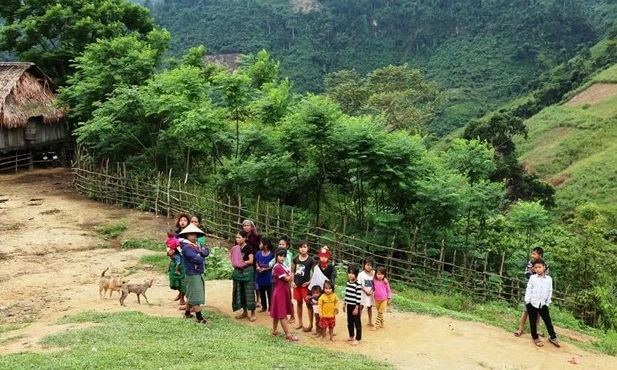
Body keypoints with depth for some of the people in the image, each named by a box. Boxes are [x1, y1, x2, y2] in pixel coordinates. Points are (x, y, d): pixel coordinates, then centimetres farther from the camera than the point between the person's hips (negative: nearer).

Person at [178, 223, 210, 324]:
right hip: (193, 274, -9)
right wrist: (201, 256, -5)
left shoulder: (197, 245, 11)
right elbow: (197, 259, -25)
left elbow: (207, 252, -1)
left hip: (199, 273, 9)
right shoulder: (186, 247, -17)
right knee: (196, 296, -4)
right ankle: (199, 318, 0)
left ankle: (187, 313, 33)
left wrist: (201, 252, -18)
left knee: (191, 295, 19)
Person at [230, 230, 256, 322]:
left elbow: (251, 261, -15)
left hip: (247, 271, -7)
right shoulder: (236, 248, 8)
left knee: (249, 292, -5)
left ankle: (252, 313, 2)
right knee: (240, 292, 11)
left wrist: (241, 263, -13)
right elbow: (234, 259, 17)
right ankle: (245, 312, 22)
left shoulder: (248, 248, -11)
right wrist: (235, 263, -3)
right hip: (238, 272, 7)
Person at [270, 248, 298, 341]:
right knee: (282, 314, -4)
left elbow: (289, 277, 10)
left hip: (284, 291, 9)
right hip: (279, 292, -9)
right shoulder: (277, 267, -19)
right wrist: (291, 275, 1)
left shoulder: (283, 266, 11)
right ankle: (288, 334, -3)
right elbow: (287, 278, -16)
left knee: (277, 313, 16)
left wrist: (289, 276, -9)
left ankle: (274, 330, 25)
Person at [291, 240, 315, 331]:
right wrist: (292, 281, -1)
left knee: (308, 304, 1)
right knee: (299, 303, 14)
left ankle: (310, 324, 8)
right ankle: (300, 322, 26)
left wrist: (310, 282, -13)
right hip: (297, 284, 4)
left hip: (306, 285, -4)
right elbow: (292, 271, 10)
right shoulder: (295, 259, 1)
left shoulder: (311, 260, -9)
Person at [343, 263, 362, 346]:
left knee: (357, 322, 3)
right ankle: (351, 336, 34)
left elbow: (359, 297, -19)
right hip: (349, 305, 8)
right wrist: (345, 304, 18)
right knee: (349, 322, 18)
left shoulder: (358, 285, -20)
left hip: (355, 306, -8)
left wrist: (356, 308, -19)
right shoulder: (348, 282, 4)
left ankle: (358, 339, 13)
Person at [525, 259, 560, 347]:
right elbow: (528, 289, 0)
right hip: (532, 303, -1)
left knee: (548, 321, 7)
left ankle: (553, 337, 22)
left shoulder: (549, 279, 2)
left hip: (543, 304, 1)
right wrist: (527, 301, -6)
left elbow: (550, 291, 7)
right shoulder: (532, 278, -1)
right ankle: (535, 338, 18)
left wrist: (547, 302, 5)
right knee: (533, 321, 6)